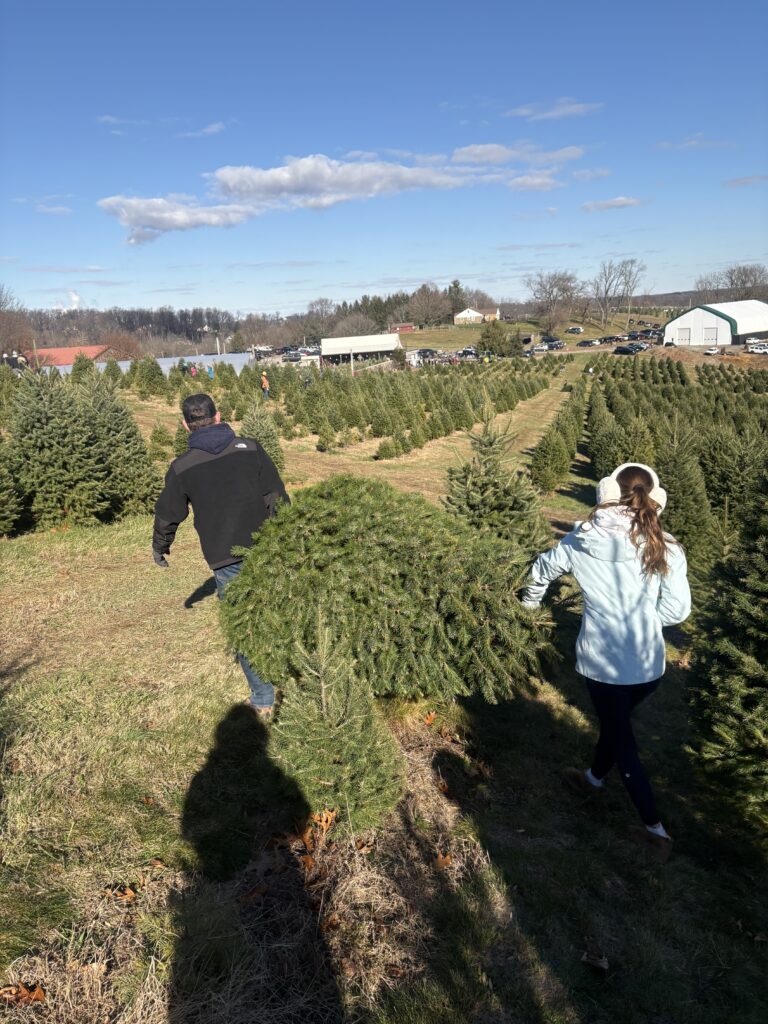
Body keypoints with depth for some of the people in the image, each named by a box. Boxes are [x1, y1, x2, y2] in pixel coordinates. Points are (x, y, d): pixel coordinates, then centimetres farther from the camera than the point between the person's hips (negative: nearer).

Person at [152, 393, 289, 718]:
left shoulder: (182, 467, 0)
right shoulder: (250, 448, 1)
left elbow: (167, 515, 12)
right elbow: (278, 499, 1)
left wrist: (160, 549, 30)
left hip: (226, 561, -1)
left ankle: (263, 701, 17)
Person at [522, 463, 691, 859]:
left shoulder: (582, 540, -9)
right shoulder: (665, 547, -11)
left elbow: (542, 569, 9)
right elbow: (677, 609, -8)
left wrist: (531, 599, 30)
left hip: (601, 660, -2)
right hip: (648, 663, 2)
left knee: (621, 738, 15)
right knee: (617, 722, 26)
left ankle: (655, 829, 21)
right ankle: (594, 778, 51)